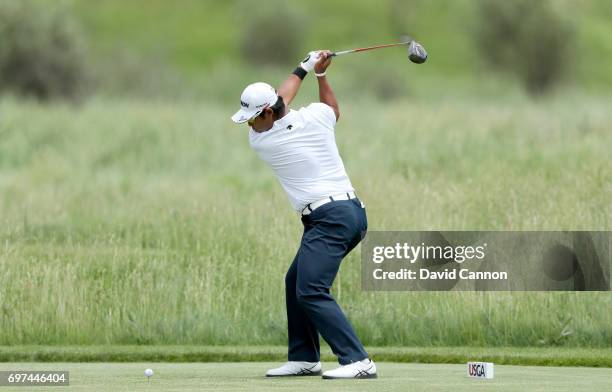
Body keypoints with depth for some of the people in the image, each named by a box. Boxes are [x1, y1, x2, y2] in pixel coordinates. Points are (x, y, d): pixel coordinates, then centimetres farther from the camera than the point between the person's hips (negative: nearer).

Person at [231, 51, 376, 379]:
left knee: (310, 291, -18)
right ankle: (304, 358, 21)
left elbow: (282, 96, 14)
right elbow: (334, 111, 33)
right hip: (354, 212, 9)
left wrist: (304, 69, 22)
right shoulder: (314, 116, 6)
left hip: (328, 218, -9)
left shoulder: (260, 141, -5)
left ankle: (357, 361, -29)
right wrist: (321, 73, 30)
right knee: (296, 282, 19)